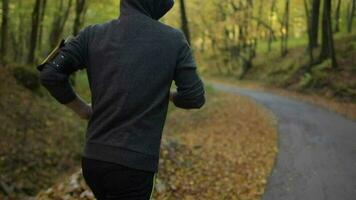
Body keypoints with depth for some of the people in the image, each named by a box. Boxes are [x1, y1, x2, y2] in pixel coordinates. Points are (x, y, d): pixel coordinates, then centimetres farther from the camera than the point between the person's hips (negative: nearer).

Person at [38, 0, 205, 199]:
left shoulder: (93, 34, 1)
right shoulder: (173, 39, -5)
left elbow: (50, 74, -4)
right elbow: (194, 97, -5)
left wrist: (82, 108, 11)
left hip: (94, 159, 4)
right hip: (134, 163, -4)